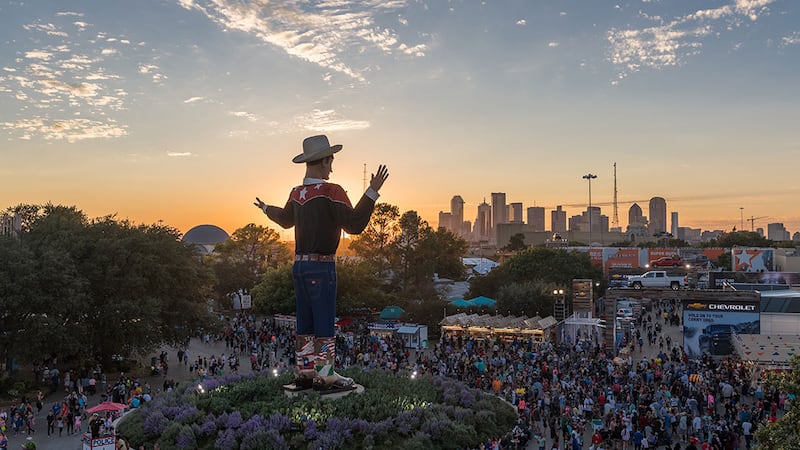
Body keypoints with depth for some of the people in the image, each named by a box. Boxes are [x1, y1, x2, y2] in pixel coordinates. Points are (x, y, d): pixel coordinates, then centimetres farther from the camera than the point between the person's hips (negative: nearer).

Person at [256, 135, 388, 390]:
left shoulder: (297, 193, 9)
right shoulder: (330, 192, -14)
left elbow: (286, 219, 29)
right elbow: (355, 224, -20)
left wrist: (266, 209, 51)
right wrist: (373, 191, -18)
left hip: (299, 265, 8)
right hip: (321, 267, -8)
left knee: (305, 324, 13)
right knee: (324, 324, -2)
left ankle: (303, 372, 19)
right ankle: (324, 375, 3)